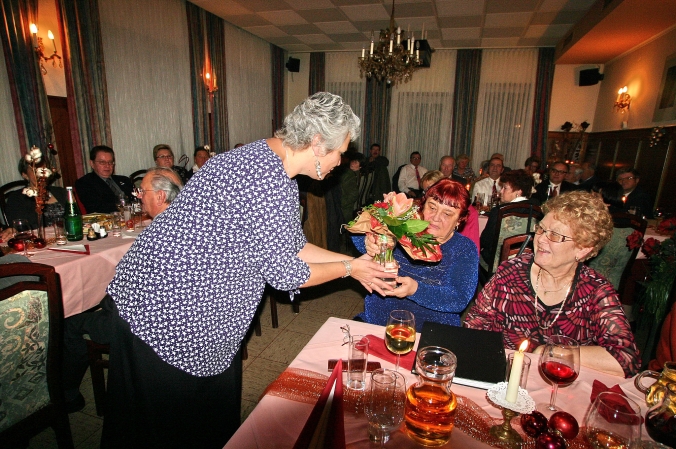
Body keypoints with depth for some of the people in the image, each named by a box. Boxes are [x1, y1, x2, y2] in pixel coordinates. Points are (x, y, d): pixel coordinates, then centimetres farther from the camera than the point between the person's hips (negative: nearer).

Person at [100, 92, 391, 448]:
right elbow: (285, 274, -20)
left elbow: (291, 246, 10)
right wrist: (349, 269, -5)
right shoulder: (271, 182, -28)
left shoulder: (262, 159, 5)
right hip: (165, 313, -9)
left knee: (218, 411, 24)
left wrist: (355, 262, 11)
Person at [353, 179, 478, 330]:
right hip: (377, 322, 0)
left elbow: (460, 299, -9)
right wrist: (369, 242, -30)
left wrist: (416, 289, -24)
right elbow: (358, 233, -7)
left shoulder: (466, 249, 2)